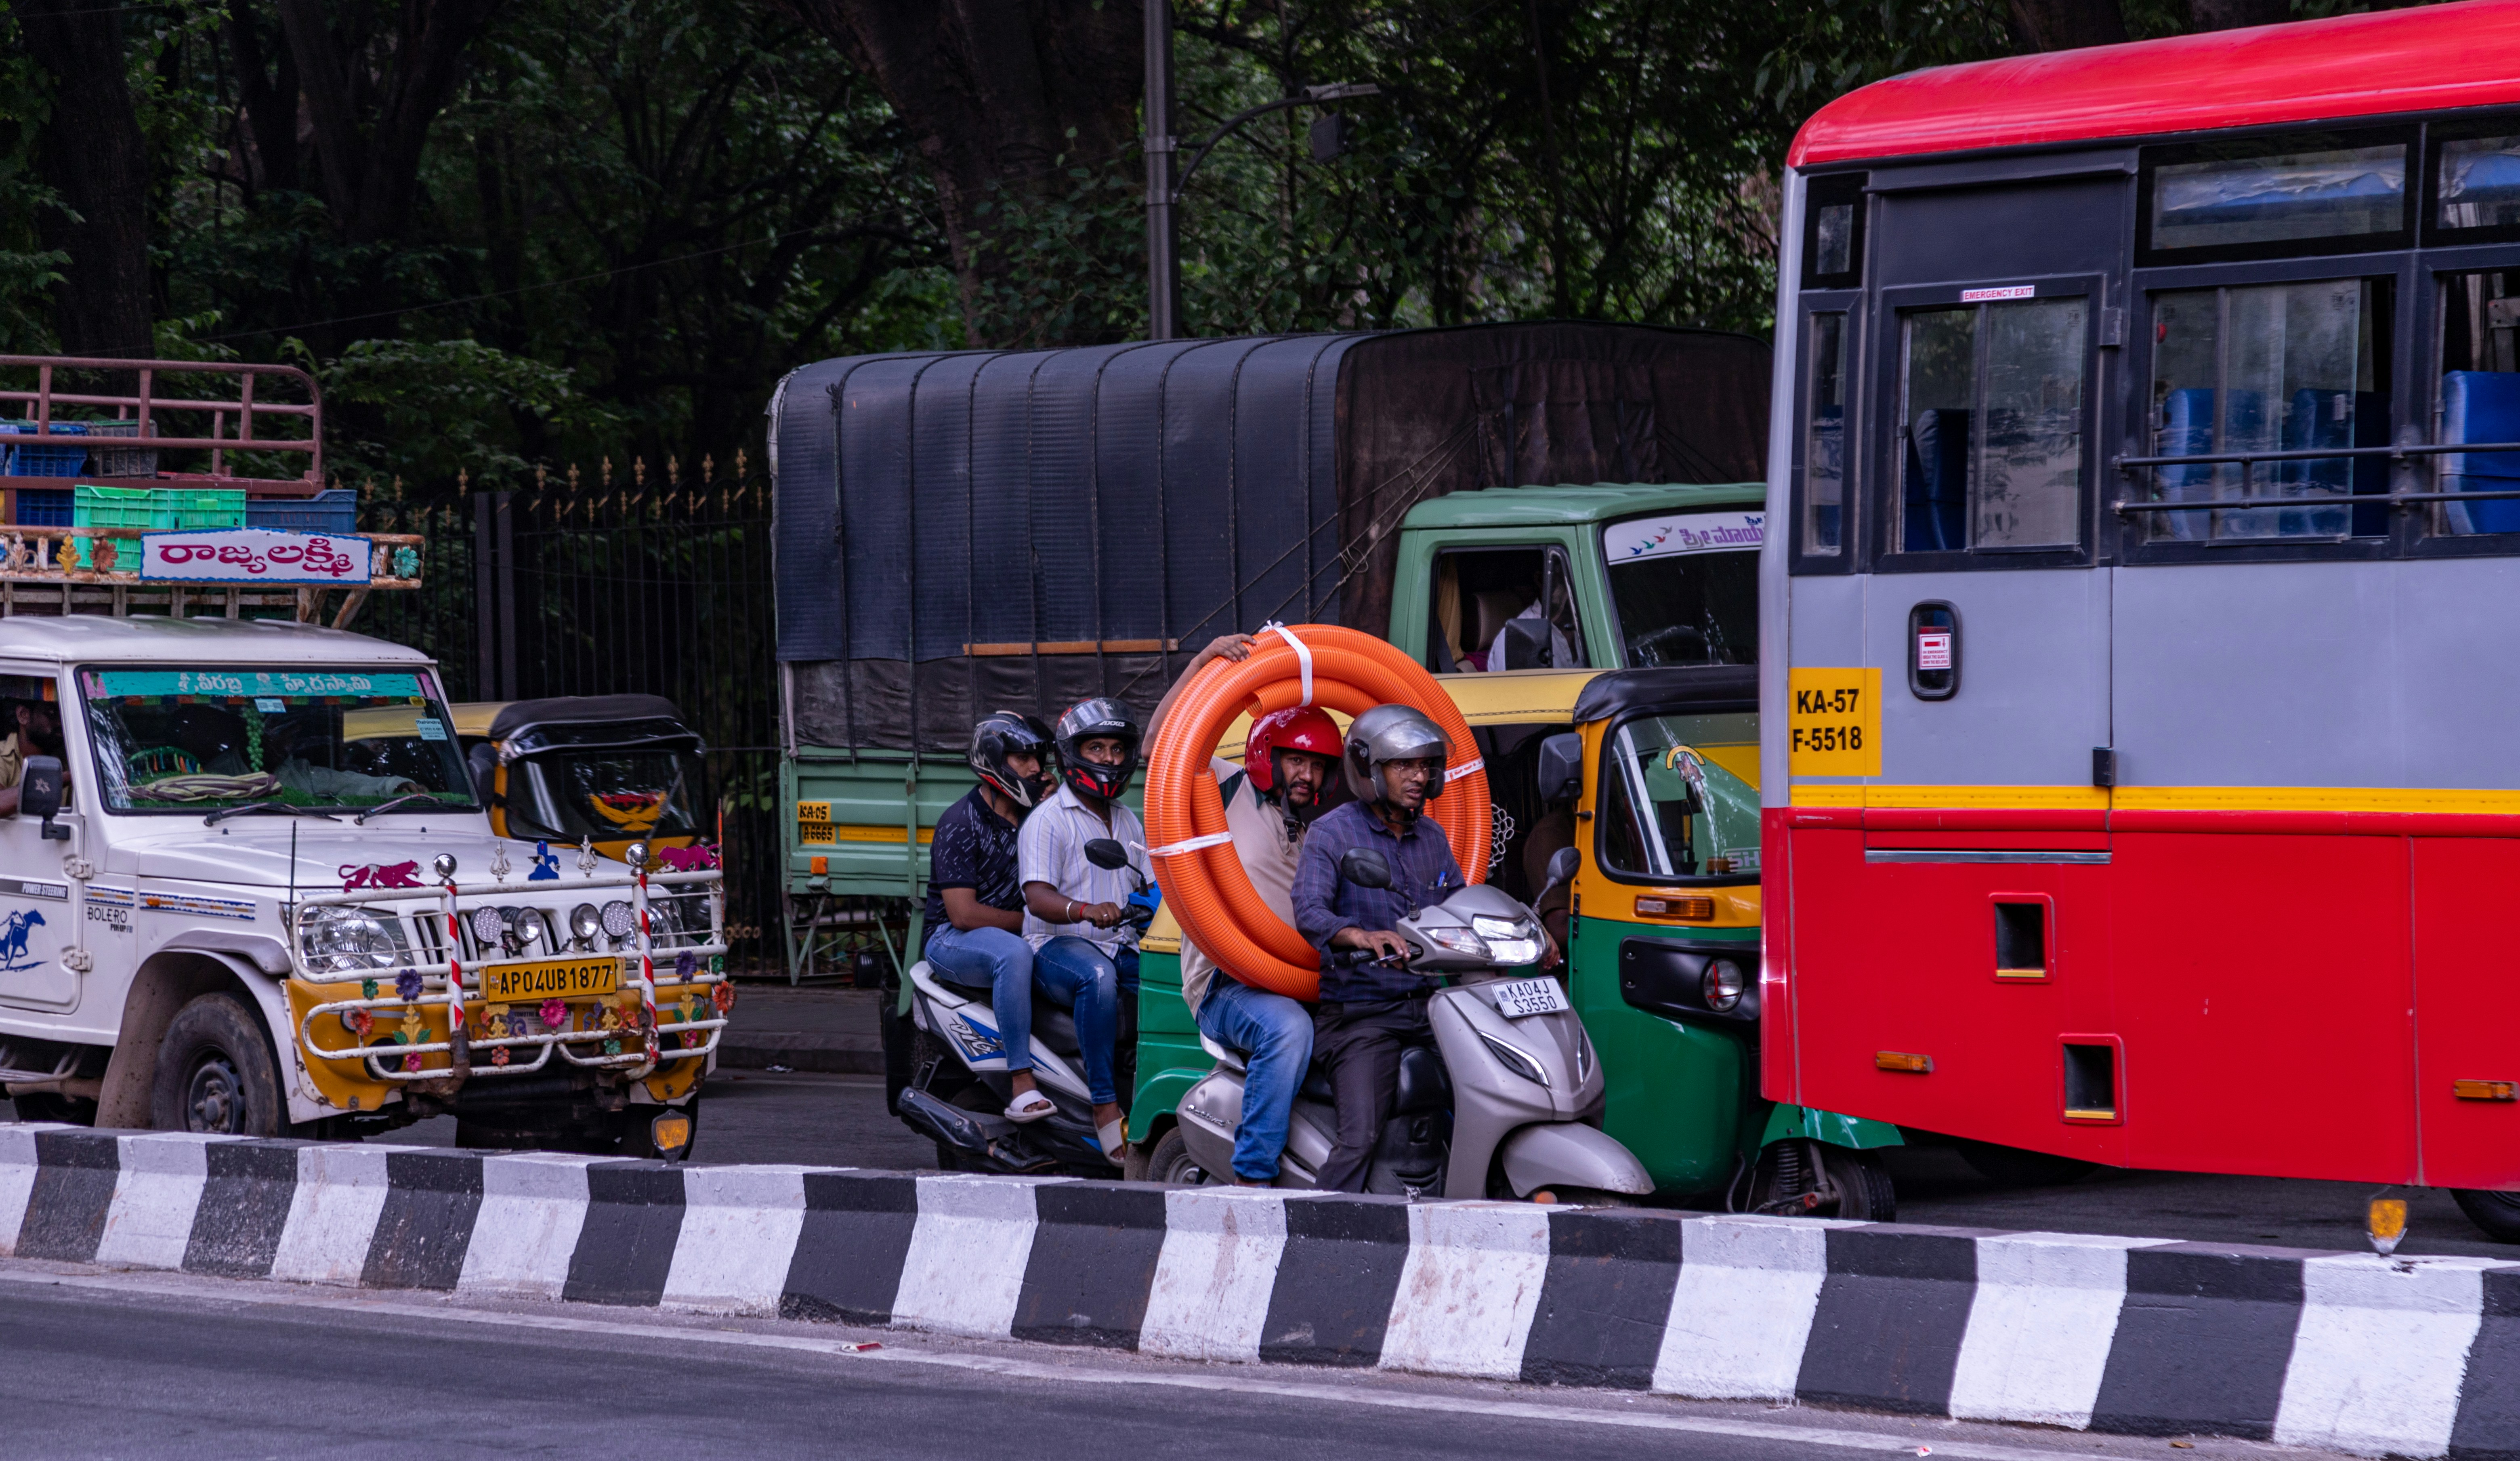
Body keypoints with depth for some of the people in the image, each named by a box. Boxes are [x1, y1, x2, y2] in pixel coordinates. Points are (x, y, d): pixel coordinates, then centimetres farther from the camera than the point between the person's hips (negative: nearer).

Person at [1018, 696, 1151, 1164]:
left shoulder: (1128, 822, 21)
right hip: (1059, 945, -6)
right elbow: (1038, 898, -16)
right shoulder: (1047, 821, -3)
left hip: (1121, 946, 6)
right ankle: (1104, 1106, -38)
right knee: (1098, 976, -39)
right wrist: (1087, 910, -36)